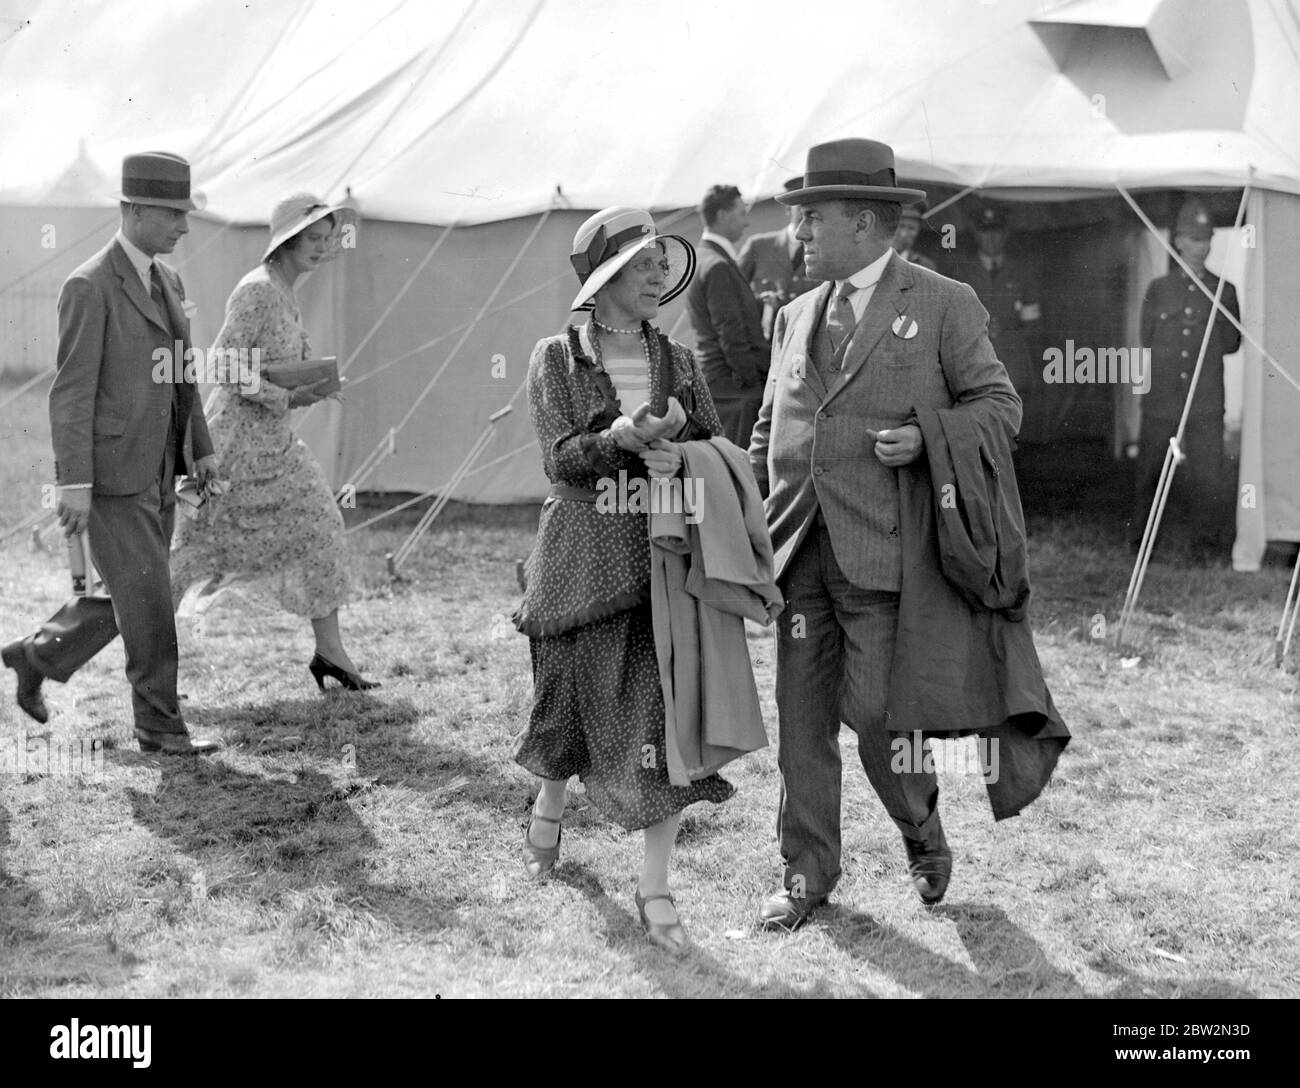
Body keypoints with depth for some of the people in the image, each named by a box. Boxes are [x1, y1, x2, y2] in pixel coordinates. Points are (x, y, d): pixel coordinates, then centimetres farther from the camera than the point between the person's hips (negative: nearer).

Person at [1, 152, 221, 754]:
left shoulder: (165, 281, 11)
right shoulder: (89, 287, -16)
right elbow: (72, 393, -18)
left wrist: (201, 448, 15)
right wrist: (73, 485, -20)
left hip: (155, 473, 9)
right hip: (109, 475, -9)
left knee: (130, 598, 14)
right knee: (149, 603, -4)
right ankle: (159, 725, 9)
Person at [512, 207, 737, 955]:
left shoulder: (680, 364, 9)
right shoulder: (557, 360, -1)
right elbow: (561, 458, -10)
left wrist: (680, 456, -13)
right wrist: (624, 438, -28)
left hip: (668, 558, 2)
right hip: (586, 559, -2)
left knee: (668, 717, -6)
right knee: (575, 700, 12)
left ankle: (656, 890, 1)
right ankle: (549, 809, 45)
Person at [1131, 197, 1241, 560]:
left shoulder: (1223, 291, 8)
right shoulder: (1158, 289, 9)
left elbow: (1231, 344, 11)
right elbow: (1147, 343, 12)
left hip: (1206, 400, 0)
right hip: (1161, 398, 0)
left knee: (1208, 473, -7)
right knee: (1151, 471, 4)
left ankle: (1209, 543, 4)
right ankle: (1140, 544, 18)